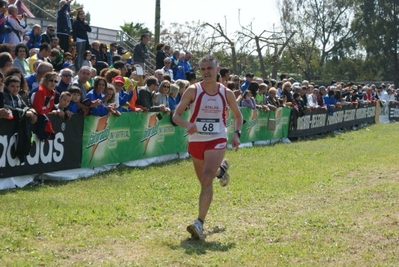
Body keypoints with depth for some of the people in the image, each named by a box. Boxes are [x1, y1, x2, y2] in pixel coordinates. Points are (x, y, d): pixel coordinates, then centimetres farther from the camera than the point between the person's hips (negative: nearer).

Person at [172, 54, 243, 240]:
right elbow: (176, 115, -6)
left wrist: (237, 133, -4)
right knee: (204, 181, 17)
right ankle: (220, 169, 54)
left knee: (207, 179, -22)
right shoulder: (193, 91, -6)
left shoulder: (226, 93, -1)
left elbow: (238, 115, 14)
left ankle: (200, 223, -24)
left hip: (217, 141, -2)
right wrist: (187, 125, -27)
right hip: (196, 141, 2)